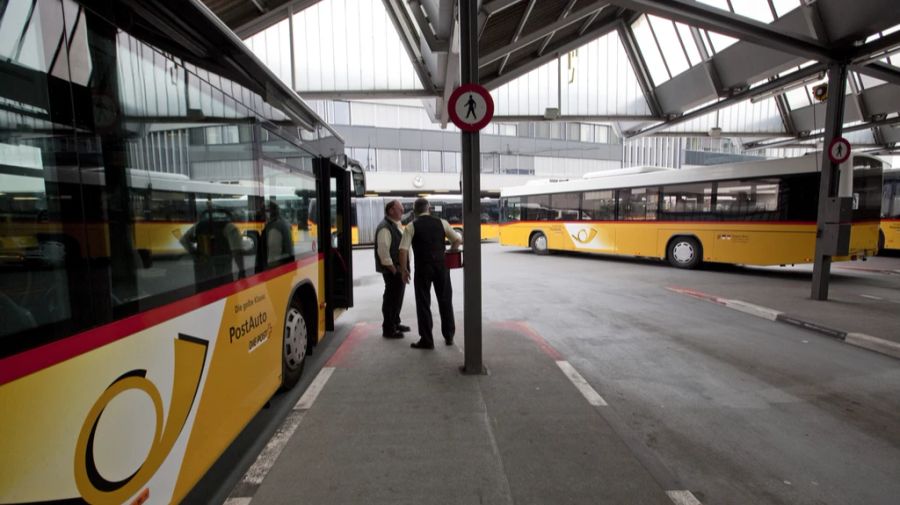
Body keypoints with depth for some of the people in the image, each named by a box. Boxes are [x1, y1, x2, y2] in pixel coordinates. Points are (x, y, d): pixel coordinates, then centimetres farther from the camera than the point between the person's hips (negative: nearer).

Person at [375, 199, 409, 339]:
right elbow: (383, 250, -24)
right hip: (392, 271, -10)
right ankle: (388, 329, 7)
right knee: (391, 297, -3)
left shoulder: (395, 225, 15)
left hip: (399, 268, 10)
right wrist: (393, 269, -21)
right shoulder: (385, 227, -17)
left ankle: (395, 323, 33)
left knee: (397, 296, 19)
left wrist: (404, 267, 16)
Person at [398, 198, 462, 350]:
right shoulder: (441, 223, 3)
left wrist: (404, 270, -1)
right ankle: (449, 336, 26)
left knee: (423, 303, 7)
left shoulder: (411, 226, -3)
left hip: (422, 268, -2)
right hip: (441, 266, 2)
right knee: (445, 300, 16)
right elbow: (458, 240, 5)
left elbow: (403, 250, -11)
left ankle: (426, 340, 11)